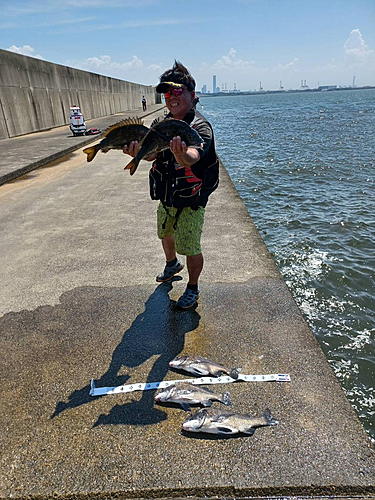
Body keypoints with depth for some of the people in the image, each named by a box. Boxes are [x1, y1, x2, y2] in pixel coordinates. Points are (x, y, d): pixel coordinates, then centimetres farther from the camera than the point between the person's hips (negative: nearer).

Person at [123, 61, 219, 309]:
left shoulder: (200, 126, -19)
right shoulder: (160, 123, 1)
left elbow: (193, 157, -40)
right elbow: (152, 153, -17)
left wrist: (181, 155, -64)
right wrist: (138, 151, -40)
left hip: (191, 202, -7)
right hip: (166, 198, 7)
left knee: (191, 248, -1)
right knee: (165, 234, 25)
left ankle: (193, 288, 25)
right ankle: (172, 264, 56)